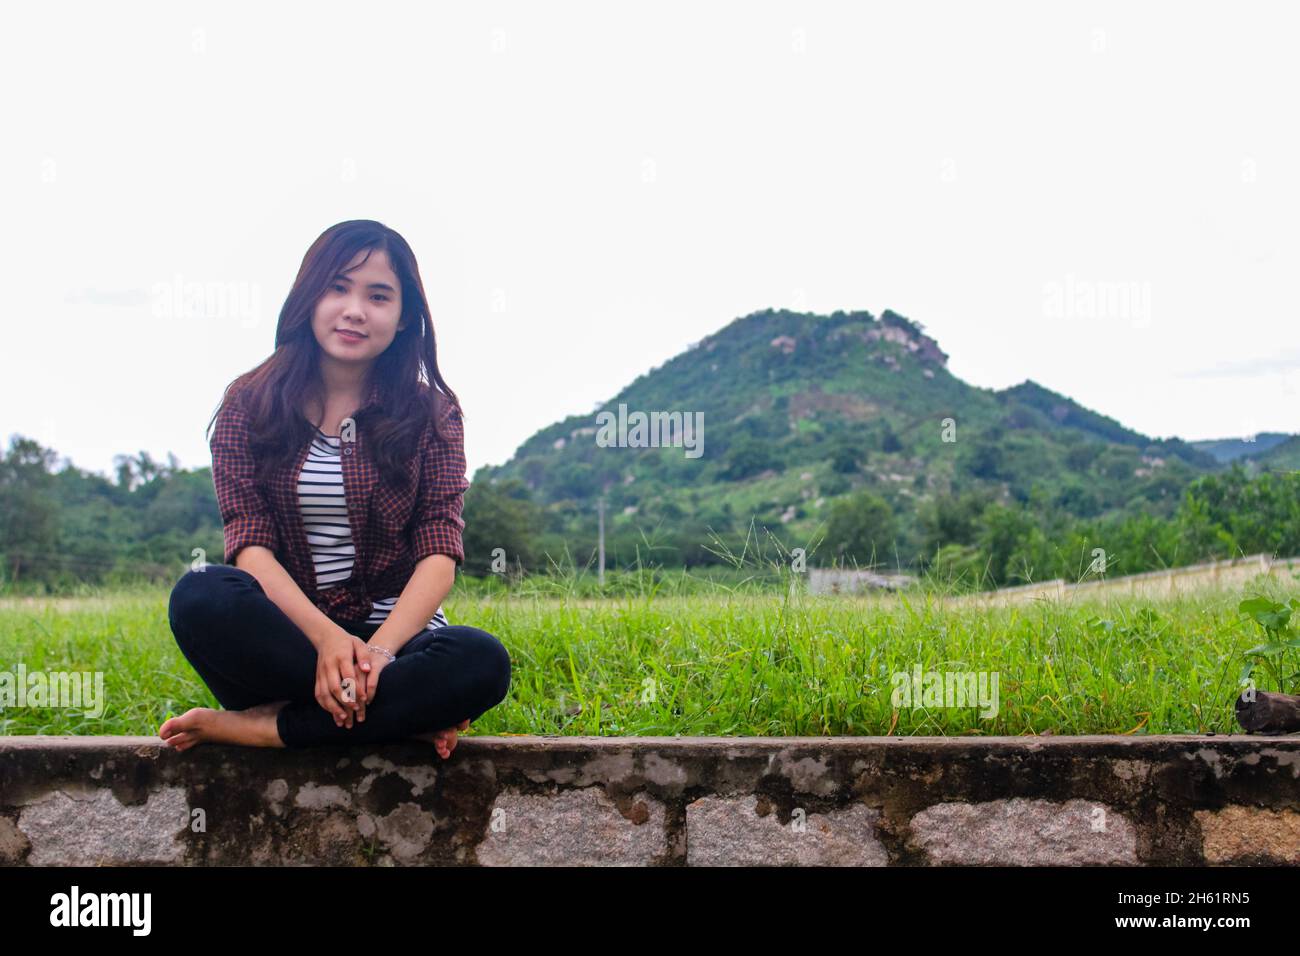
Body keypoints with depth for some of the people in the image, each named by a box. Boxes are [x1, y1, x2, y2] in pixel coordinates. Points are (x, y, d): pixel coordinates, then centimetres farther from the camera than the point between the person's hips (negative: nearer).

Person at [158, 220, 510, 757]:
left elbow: (440, 552, -6)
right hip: (286, 636, 0)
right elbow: (249, 542, -7)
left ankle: (265, 727, -23)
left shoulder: (430, 412, 4)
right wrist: (325, 637, -25)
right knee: (201, 595, -31)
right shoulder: (250, 405, 5)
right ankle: (403, 715, -26)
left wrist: (382, 648, -26)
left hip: (396, 631, 0)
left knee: (482, 661, -32)